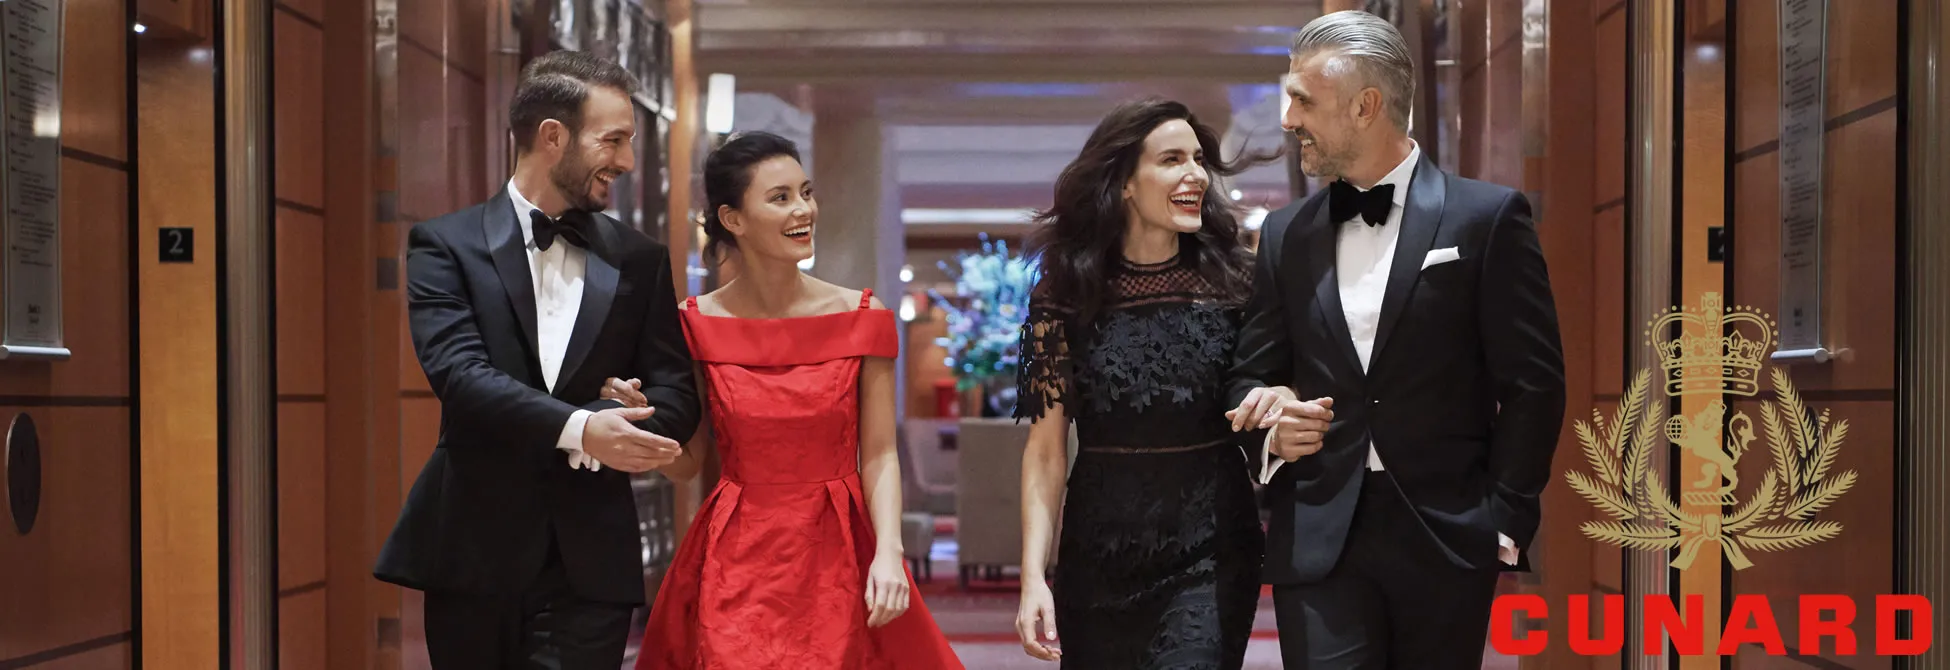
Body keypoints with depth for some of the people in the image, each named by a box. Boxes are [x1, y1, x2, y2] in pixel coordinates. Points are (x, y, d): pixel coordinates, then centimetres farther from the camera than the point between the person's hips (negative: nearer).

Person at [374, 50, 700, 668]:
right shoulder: (446, 245, 1)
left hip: (589, 563, 1)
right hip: (474, 549, -1)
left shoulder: (639, 261, 10)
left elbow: (674, 397, 6)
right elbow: (458, 372, -13)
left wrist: (609, 433, -17)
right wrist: (577, 428, -27)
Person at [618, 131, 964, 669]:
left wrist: (888, 553, -16)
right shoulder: (697, 325, -1)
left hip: (840, 555, 0)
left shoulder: (862, 317, -2)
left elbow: (879, 456, -3)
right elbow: (686, 463, 4)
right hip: (736, 562, 0)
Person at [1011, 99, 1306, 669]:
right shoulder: (1065, 295, -1)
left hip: (1211, 553, 0)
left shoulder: (1233, 281, 1)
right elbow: (1046, 450, -2)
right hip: (1100, 559, 1)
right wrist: (1033, 578, -9)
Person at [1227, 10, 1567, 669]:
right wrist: (1271, 421, -7)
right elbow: (1252, 373, 15)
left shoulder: (1487, 217, -2)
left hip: (1446, 536, -2)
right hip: (1318, 537, 2)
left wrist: (1506, 517, -3)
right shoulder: (1287, 234, 10)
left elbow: (1533, 383, -2)